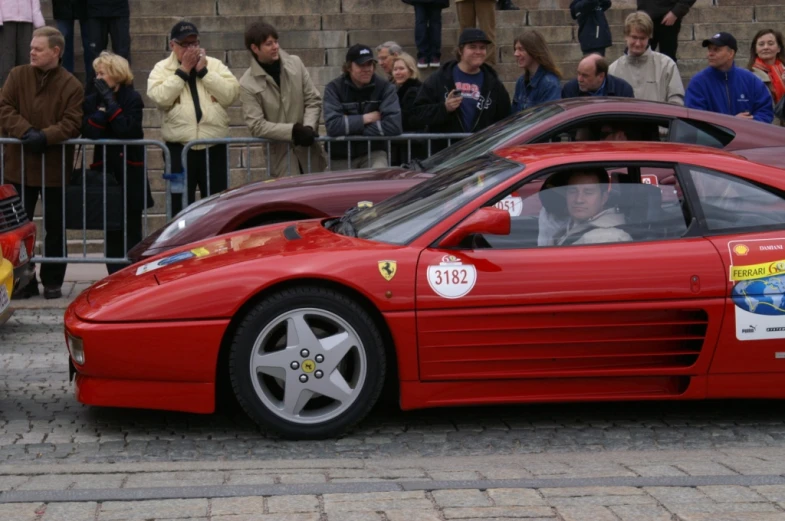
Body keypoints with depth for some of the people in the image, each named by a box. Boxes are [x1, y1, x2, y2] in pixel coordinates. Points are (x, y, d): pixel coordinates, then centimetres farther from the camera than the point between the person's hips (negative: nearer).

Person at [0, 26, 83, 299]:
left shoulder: (71, 85, -5)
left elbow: (71, 123, -11)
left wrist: (45, 137, -25)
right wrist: (26, 131, -19)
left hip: (55, 166, -2)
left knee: (54, 228, 9)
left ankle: (53, 282, 20)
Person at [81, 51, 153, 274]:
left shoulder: (132, 98, -2)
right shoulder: (92, 100, 6)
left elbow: (128, 130, -17)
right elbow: (88, 133, -6)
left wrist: (110, 101, -13)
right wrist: (101, 109, -14)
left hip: (130, 172, -3)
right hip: (105, 170, 3)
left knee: (132, 229, 0)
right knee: (111, 230, 3)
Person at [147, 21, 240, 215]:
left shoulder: (214, 65, 10)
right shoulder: (162, 69, 5)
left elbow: (231, 94, -5)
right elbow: (160, 97, -13)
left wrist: (203, 71, -6)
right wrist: (183, 70, -9)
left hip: (214, 148, 2)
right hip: (179, 149, -2)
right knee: (181, 206, 2)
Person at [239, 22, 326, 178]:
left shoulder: (295, 63, 3)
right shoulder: (248, 84, -7)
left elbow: (313, 101, 5)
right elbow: (257, 126, -11)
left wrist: (308, 127, -13)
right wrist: (292, 130, -18)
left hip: (308, 151, 3)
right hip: (280, 157, -3)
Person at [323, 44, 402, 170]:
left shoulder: (385, 87, -5)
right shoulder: (334, 88, -6)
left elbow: (393, 125, -19)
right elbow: (332, 126, -19)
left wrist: (351, 126, -16)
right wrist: (365, 119, -13)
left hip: (373, 152, -1)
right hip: (341, 156, 1)